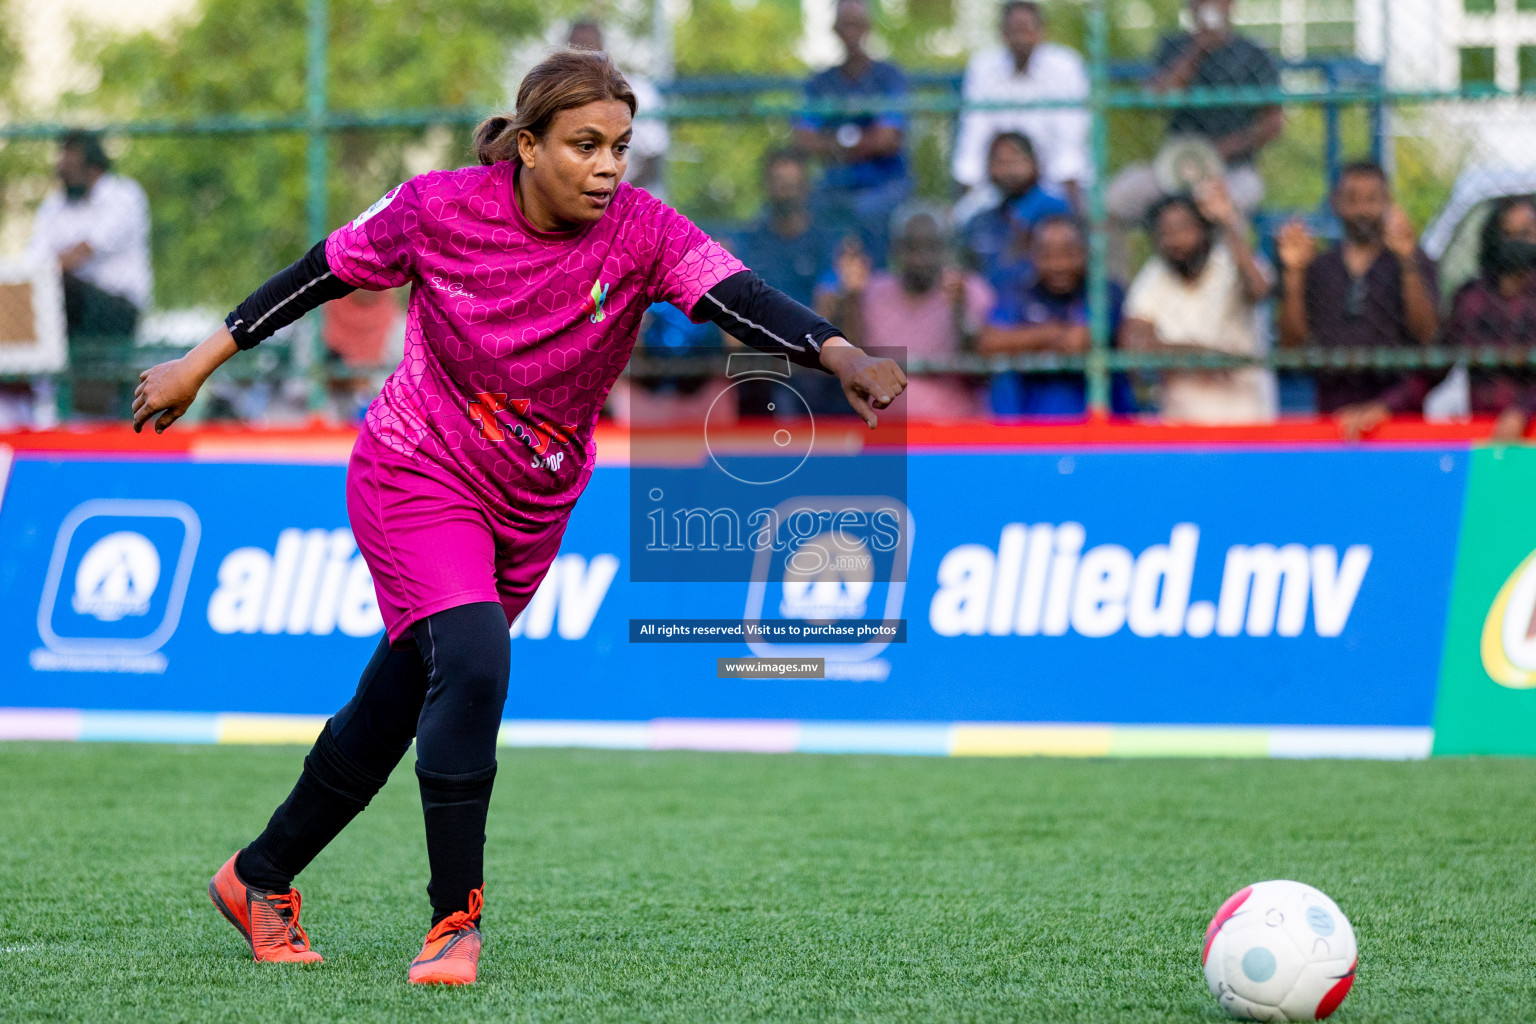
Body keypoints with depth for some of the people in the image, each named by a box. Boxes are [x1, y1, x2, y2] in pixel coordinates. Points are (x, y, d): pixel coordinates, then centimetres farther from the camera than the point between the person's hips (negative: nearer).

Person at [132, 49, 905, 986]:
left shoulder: (642, 231, -17)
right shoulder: (441, 209, -18)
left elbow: (740, 297, -32)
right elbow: (326, 272, -3)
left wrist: (838, 353, -51)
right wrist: (201, 364, 3)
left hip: (530, 511, 3)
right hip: (415, 476, -3)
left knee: (394, 710, 13)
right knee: (472, 663, -25)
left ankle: (261, 879, 34)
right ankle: (455, 923, -17)